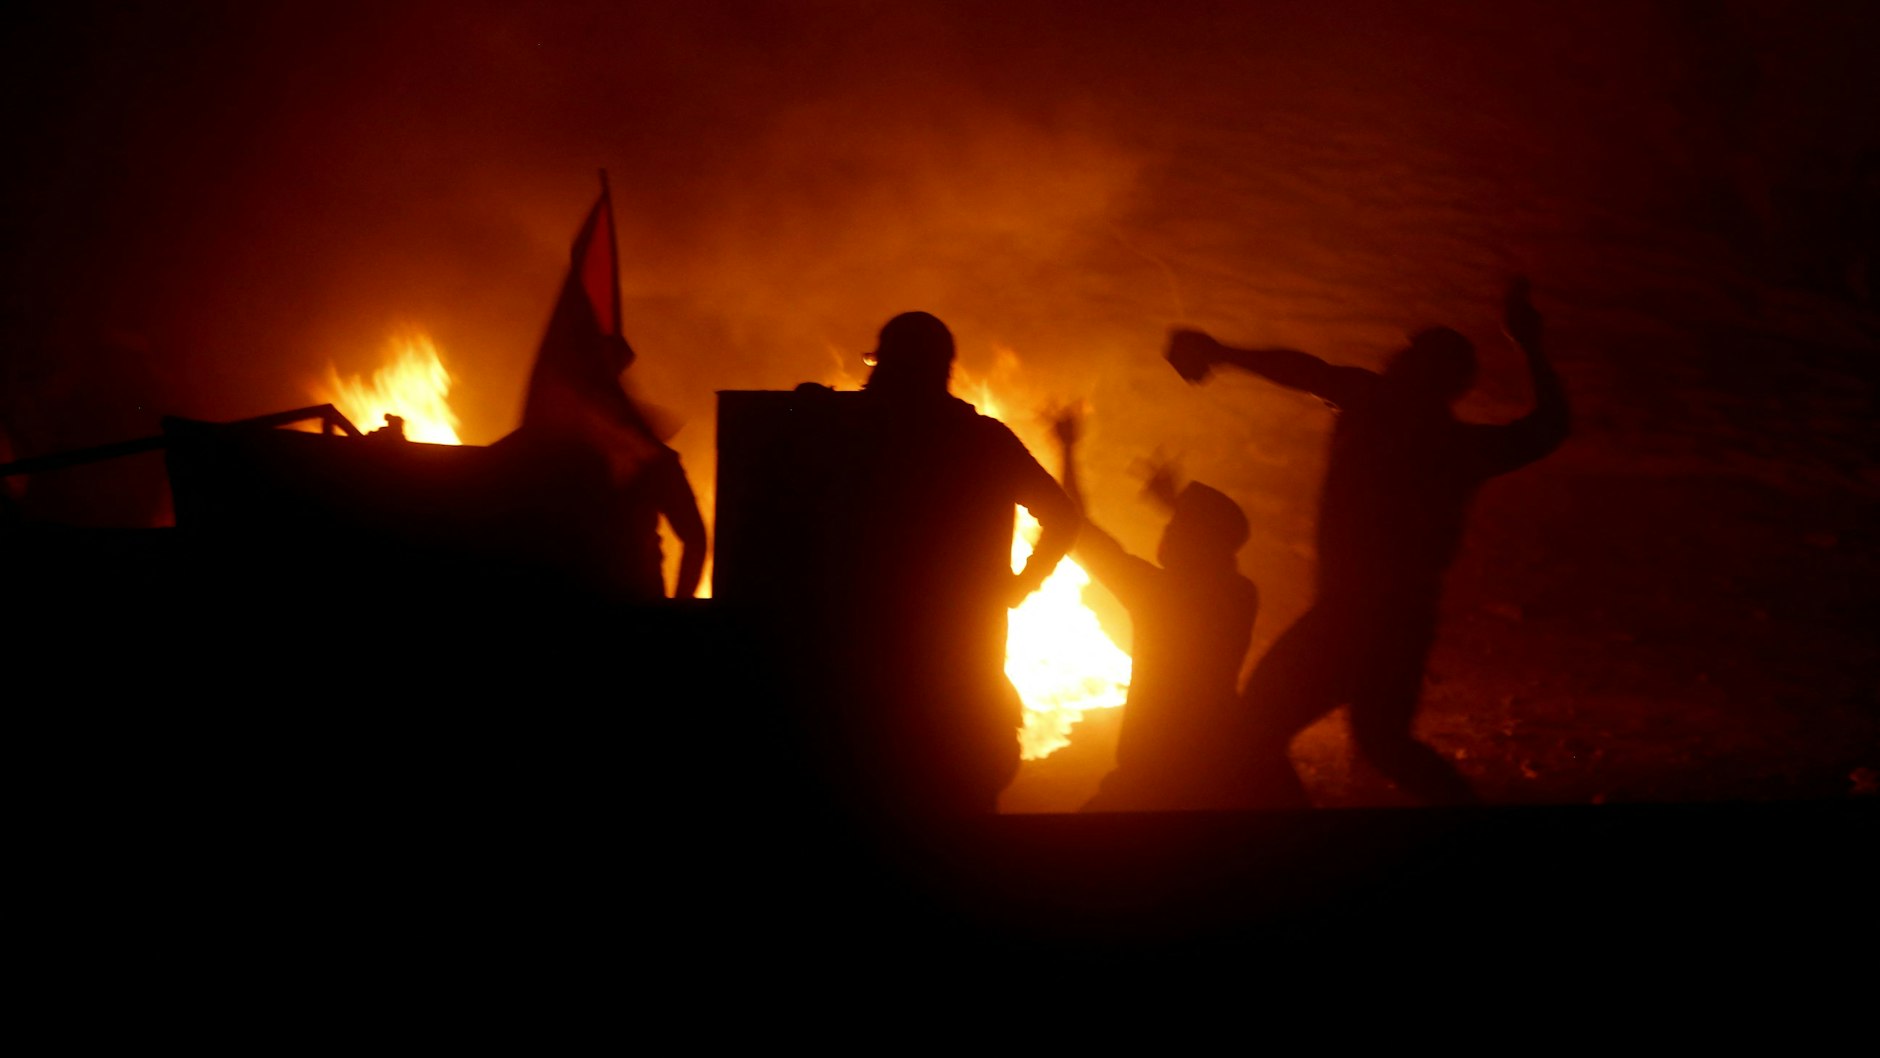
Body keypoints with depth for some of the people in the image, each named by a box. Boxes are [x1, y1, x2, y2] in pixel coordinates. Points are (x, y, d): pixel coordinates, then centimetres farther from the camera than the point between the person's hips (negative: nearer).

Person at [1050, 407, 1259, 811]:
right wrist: (1171, 501, 34)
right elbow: (1217, 550, 23)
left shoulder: (1156, 591, -18)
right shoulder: (1243, 597, -3)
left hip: (1153, 782, -5)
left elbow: (1078, 530, -8)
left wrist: (1068, 448, 4)